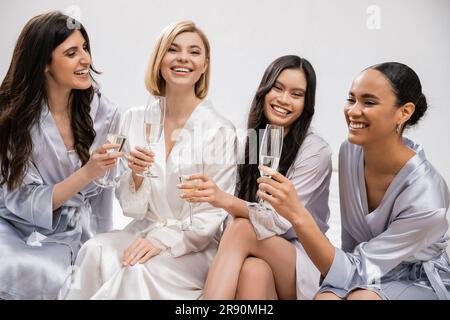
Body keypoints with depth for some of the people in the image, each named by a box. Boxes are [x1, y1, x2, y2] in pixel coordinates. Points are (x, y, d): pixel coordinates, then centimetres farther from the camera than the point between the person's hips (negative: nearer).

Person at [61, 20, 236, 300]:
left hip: (195, 245, -3)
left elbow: (215, 214, -8)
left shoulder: (221, 130, -9)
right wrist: (136, 174, -18)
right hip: (144, 232, 3)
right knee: (95, 251, -27)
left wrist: (163, 240, -22)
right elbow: (132, 208, 3)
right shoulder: (135, 119, 1)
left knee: (139, 270, -31)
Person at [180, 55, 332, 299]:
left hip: (303, 264, -2)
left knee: (242, 228, -31)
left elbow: (281, 220, -20)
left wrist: (226, 200, -38)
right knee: (254, 270, -35)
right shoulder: (246, 141, 5)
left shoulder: (316, 151, -10)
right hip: (257, 255, 3)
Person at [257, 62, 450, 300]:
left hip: (418, 281, -3)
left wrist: (298, 215, -38)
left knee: (362, 297, -33)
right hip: (362, 268, 4)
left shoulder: (426, 198, -28)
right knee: (324, 297, -28)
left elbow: (355, 272, -27)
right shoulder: (349, 151, -10)